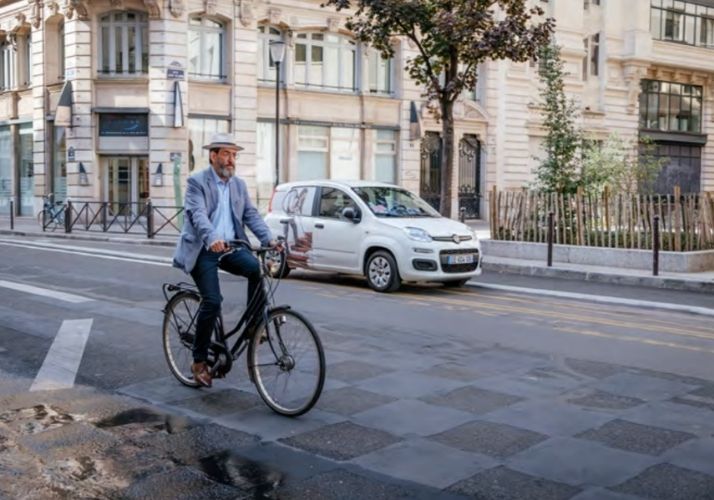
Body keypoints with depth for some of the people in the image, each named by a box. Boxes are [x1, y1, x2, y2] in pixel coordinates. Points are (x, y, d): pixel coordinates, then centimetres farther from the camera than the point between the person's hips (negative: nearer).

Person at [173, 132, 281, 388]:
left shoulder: (239, 184, 13)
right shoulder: (197, 181, -6)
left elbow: (251, 214, 5)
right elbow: (198, 214, -21)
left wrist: (268, 239, -13)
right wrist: (211, 239, -41)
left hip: (229, 247, 5)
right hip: (202, 250, -5)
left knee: (257, 267, -25)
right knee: (212, 301, -15)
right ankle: (199, 362, 1)